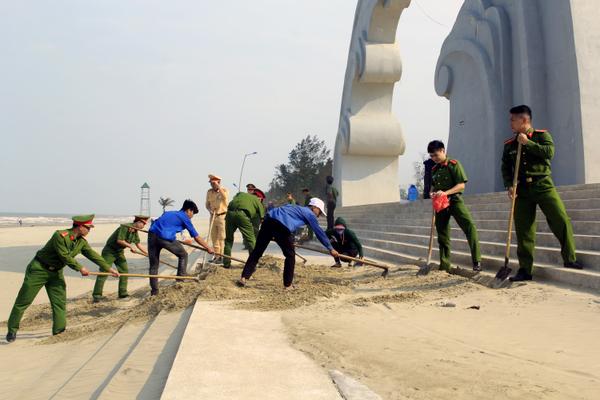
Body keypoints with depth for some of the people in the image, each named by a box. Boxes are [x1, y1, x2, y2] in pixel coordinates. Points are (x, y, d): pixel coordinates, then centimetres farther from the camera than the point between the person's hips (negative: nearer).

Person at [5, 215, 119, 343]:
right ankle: (12, 330, 13)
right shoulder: (60, 236, -26)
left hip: (56, 272, 7)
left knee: (60, 302, 0)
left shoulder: (82, 242, -2)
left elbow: (93, 255, 1)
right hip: (38, 269, -7)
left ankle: (59, 330, 7)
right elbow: (65, 257, -23)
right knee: (23, 301, 1)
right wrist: (80, 268, -15)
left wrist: (109, 268, -2)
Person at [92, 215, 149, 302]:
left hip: (119, 252, 8)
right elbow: (119, 240, -29)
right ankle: (97, 295, -8)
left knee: (124, 270, 3)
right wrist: (131, 246, -23)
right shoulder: (125, 227, -23)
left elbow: (138, 244, 10)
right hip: (109, 250, -8)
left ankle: (123, 293, 10)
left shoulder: (135, 232, 3)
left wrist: (148, 253, 9)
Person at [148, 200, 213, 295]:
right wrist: (208, 248, 21)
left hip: (152, 235, 6)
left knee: (153, 265, 15)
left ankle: (154, 291, 16)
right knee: (183, 255, 19)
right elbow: (196, 237, 13)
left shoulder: (168, 213, 31)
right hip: (165, 238, -6)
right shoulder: (184, 217, 13)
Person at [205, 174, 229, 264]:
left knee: (222, 238, -6)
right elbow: (207, 204, 12)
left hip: (222, 216, -6)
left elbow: (225, 197, -30)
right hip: (213, 216, 6)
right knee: (214, 237, 9)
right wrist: (210, 210, -9)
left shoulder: (224, 190, -7)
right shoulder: (209, 192, 7)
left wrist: (218, 187, -27)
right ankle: (216, 256, 17)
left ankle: (222, 256, -2)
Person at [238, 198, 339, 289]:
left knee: (257, 251, 10)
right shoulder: (309, 213, 16)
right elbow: (319, 232, 13)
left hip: (268, 220, 7)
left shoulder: (297, 208, 36)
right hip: (282, 226, -7)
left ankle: (244, 277, 5)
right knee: (290, 255, 10)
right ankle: (288, 285, 13)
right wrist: (331, 249, 17)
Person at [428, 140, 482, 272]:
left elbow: (461, 185, -12)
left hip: (454, 200, -6)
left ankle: (476, 261, -23)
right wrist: (433, 192, 2)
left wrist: (446, 193, -24)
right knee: (442, 234, 9)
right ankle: (444, 266, 20)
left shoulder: (454, 164, -6)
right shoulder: (434, 169, 13)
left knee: (469, 225, -23)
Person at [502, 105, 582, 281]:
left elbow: (549, 152, -14)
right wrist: (509, 185, -5)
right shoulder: (509, 144, 12)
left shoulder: (541, 135, 3)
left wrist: (527, 143, -12)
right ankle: (525, 270, 6)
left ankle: (570, 260, 2)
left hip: (543, 185, -3)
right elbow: (505, 168, 10)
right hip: (522, 189, 3)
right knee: (523, 230, 1)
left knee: (561, 220, -13)